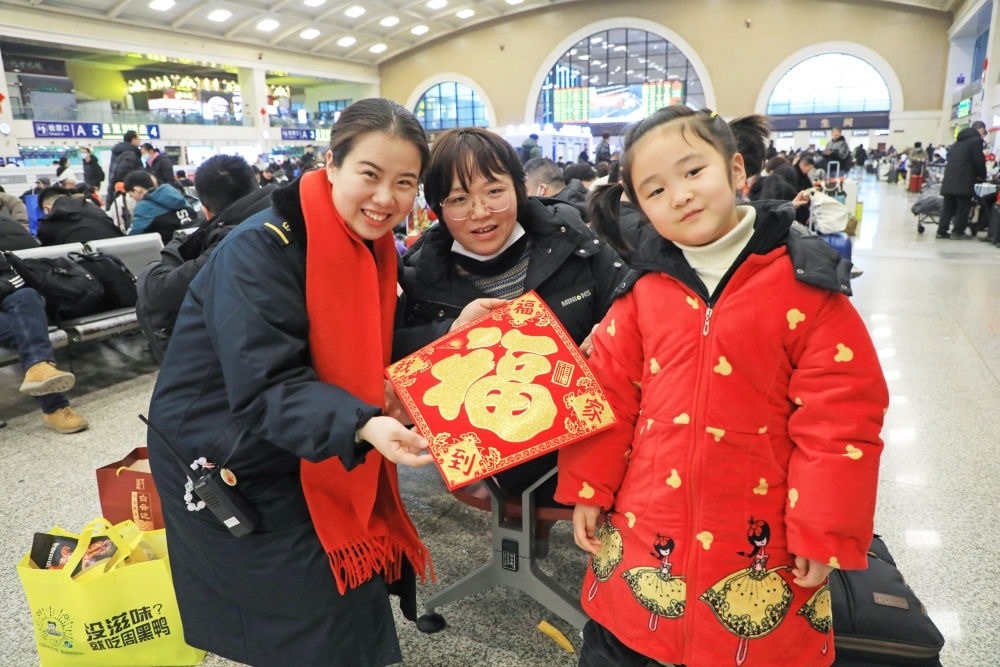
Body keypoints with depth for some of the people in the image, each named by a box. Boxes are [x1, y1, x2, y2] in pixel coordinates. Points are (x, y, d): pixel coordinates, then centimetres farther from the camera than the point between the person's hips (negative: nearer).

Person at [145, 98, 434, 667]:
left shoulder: (374, 248, 0)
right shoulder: (261, 249, -26)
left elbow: (375, 356, 2)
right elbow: (266, 386, -32)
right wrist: (364, 427, -45)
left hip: (312, 457, 7)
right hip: (226, 470, -7)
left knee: (355, 600, 16)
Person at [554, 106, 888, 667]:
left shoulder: (805, 284, -10)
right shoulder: (645, 287, -1)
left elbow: (841, 418, -10)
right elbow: (609, 395, 2)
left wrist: (823, 534, -9)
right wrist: (589, 490, 3)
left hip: (759, 542, -2)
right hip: (644, 530, 3)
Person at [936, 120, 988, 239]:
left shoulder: (958, 141, 21)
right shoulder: (976, 140, -5)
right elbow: (979, 161, -9)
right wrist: (982, 176, 7)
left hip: (949, 180, 8)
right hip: (964, 181, -8)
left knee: (948, 207, 10)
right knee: (963, 207, 1)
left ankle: (942, 231, 8)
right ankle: (958, 232, 3)